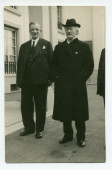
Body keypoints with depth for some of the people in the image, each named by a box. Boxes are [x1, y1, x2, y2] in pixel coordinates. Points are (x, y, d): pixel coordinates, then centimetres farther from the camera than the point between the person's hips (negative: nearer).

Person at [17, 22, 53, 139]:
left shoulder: (46, 44, 4)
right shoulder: (24, 46, 15)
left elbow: (51, 62, -1)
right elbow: (20, 63, 11)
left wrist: (50, 78, -10)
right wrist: (19, 79, 3)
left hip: (40, 81, -4)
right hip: (26, 81, 4)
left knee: (40, 107, 7)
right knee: (25, 106, 9)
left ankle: (39, 130, 21)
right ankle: (29, 128, 27)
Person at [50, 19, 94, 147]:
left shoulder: (84, 47, 4)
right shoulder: (59, 47, 13)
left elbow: (89, 65, -2)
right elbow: (53, 65, 14)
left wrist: (80, 79, -11)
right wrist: (55, 78, 0)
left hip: (78, 86, -3)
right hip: (62, 86, 3)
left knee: (79, 112, 5)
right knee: (64, 112, 8)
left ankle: (81, 137, 20)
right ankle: (68, 135, 24)